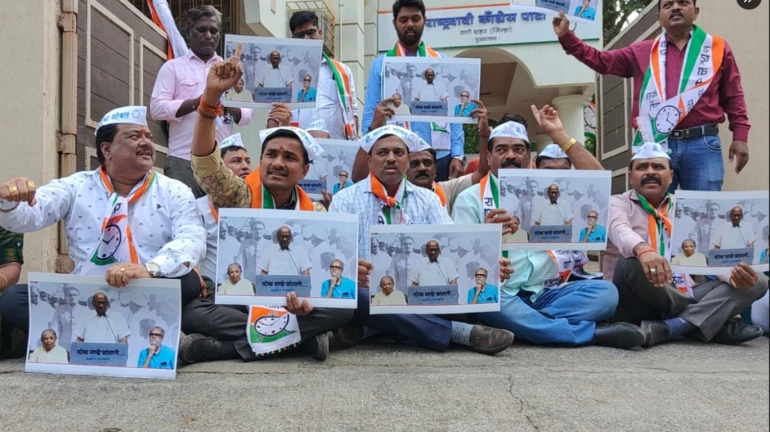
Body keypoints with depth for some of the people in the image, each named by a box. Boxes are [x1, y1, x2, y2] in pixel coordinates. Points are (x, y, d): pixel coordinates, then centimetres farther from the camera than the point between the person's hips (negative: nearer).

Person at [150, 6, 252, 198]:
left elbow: (247, 115, 11)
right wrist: (199, 102, -13)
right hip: (183, 160, -2)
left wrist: (231, 107, -11)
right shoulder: (172, 67, 7)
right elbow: (157, 108, -4)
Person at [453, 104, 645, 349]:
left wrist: (558, 134, 8)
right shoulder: (470, 198, 7)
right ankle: (594, 333, -29)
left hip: (545, 293, 3)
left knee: (605, 291, -19)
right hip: (500, 295, -3)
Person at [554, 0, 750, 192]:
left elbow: (733, 96, 12)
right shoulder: (642, 52, 14)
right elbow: (601, 60, 13)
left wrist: (740, 136, 3)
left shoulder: (717, 48, 12)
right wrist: (566, 36, 4)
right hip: (654, 144, 1)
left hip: (702, 145, 0)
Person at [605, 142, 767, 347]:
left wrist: (733, 275, -19)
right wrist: (642, 250, -46)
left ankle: (664, 329, -30)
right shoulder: (617, 203, 3)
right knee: (630, 264, -35)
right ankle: (710, 323, -22)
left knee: (757, 281, -10)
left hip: (680, 297, 5)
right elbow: (620, 230, -21)